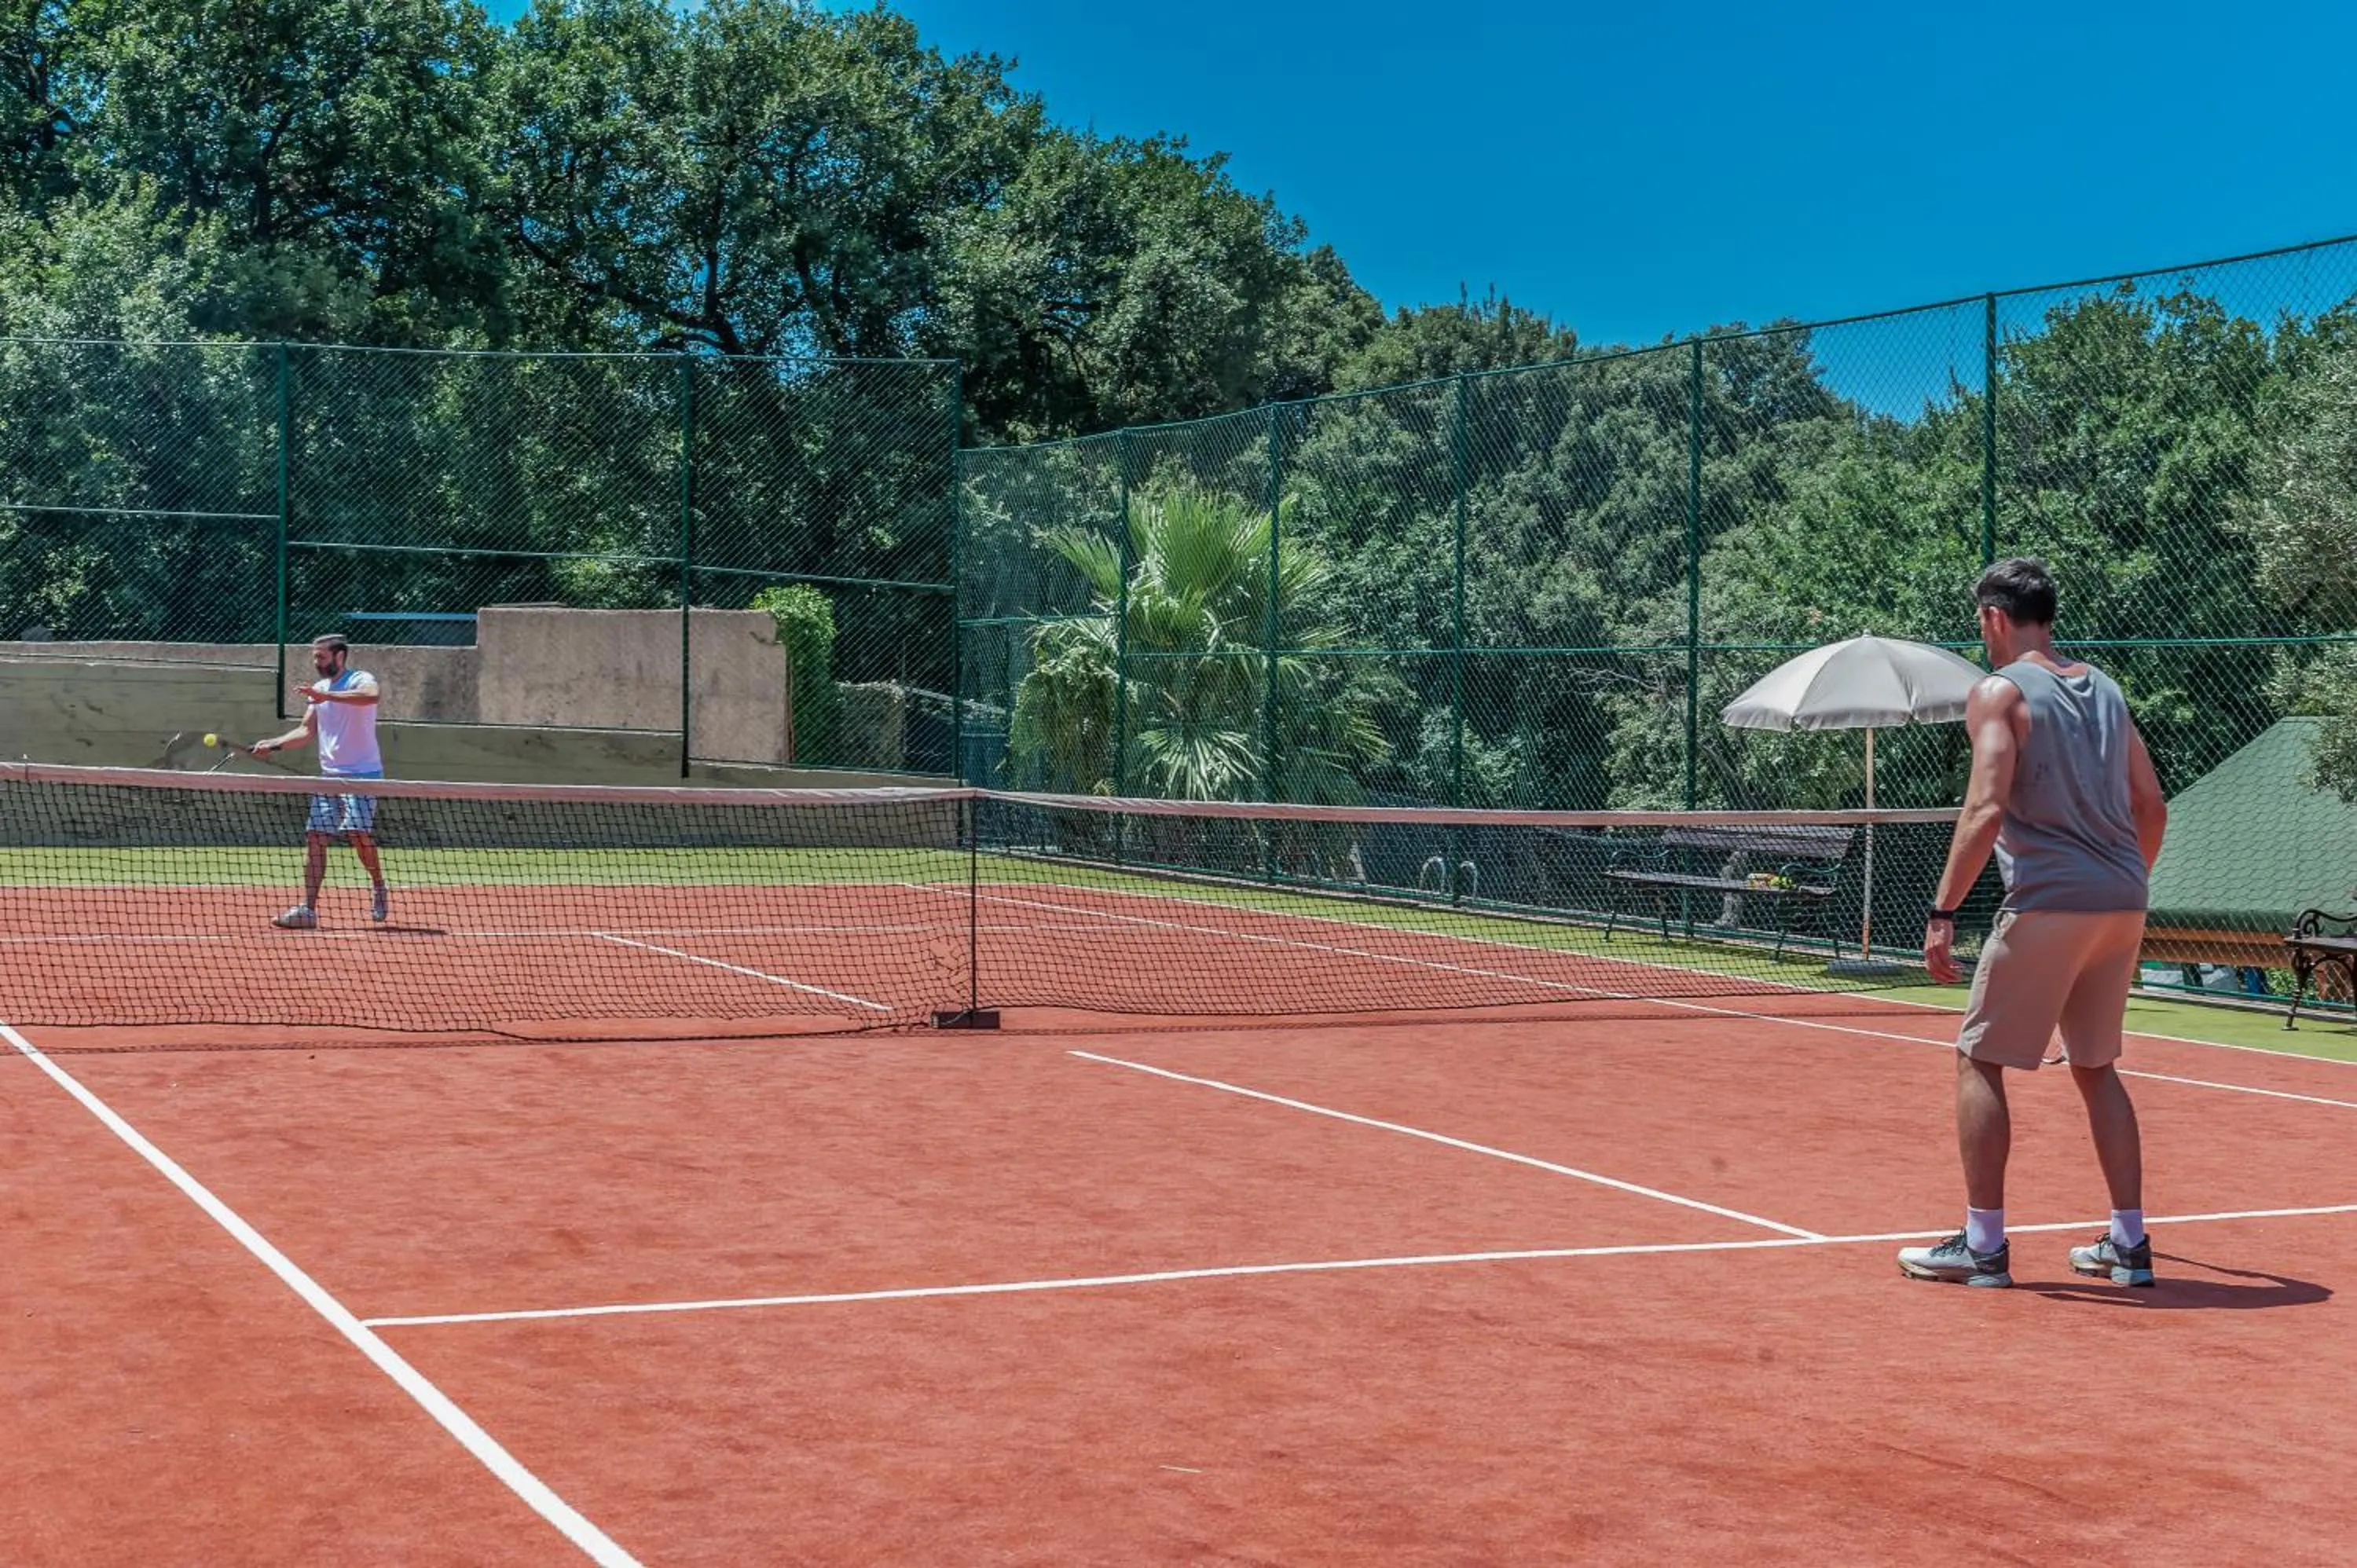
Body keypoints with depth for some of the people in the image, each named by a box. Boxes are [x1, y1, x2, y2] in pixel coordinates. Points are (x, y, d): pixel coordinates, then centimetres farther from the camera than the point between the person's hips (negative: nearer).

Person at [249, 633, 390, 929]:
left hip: (361, 773, -7)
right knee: (315, 838, -2)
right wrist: (273, 744, 3)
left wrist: (327, 696, -39)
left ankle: (378, 887, 4)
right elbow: (307, 731, 16)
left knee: (358, 833, -20)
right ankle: (308, 909, -2)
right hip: (329, 775, 7)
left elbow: (370, 696, -33)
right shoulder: (318, 689, 15)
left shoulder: (360, 680, -9)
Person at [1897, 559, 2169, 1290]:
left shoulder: (2000, 691, -5)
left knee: (1978, 1061, 3)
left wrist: (1943, 912, -15)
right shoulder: (2104, 689, 15)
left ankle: (1983, 1244, 1)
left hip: (2047, 903, -7)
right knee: (2096, 1066, 17)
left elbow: (1986, 809, -16)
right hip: (2122, 906, 7)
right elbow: (2152, 806, 16)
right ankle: (2129, 1243, 16)